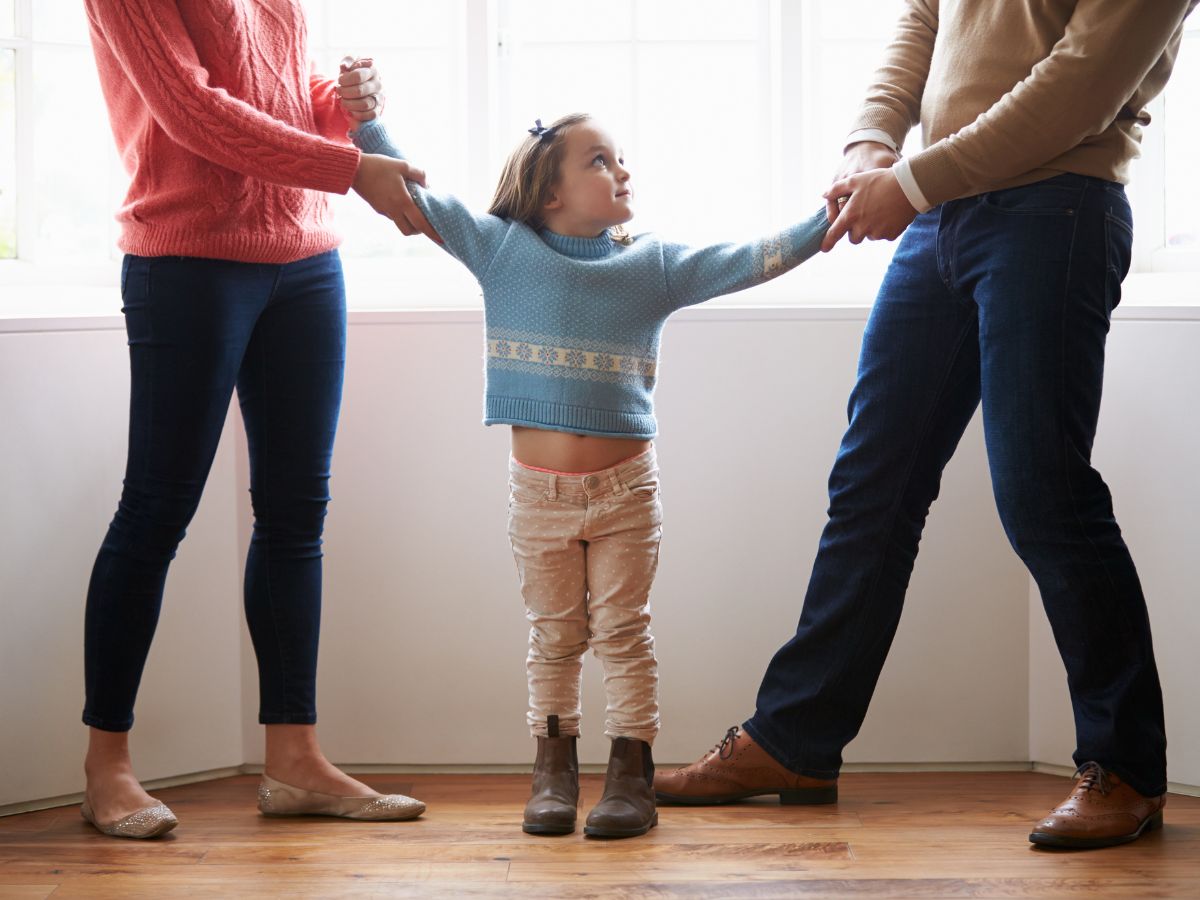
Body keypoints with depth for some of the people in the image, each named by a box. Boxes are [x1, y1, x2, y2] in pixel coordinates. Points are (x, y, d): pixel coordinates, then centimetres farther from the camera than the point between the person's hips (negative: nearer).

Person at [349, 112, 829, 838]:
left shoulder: (653, 266, 0)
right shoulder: (500, 248, -1)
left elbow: (743, 263, -6)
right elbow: (411, 192, 0)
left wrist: (824, 224, -16)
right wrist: (364, 119, -8)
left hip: (625, 488, 0)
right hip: (538, 489, 0)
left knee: (624, 633, 3)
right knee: (554, 636, 10)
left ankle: (632, 772, 9)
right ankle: (554, 769, 19)